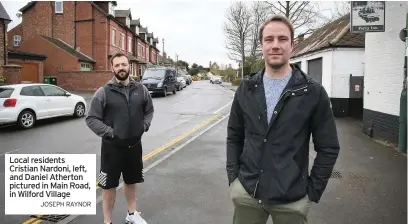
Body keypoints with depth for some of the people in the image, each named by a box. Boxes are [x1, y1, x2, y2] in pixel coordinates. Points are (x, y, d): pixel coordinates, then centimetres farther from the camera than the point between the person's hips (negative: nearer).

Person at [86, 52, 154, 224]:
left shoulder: (140, 89, 1)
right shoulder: (103, 92, -10)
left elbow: (149, 110, 14)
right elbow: (91, 119, -8)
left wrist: (144, 126, -2)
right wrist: (109, 132, -17)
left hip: (134, 145, 4)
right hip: (112, 146, -3)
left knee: (131, 181, 20)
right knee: (109, 185, 7)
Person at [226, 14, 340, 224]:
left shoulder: (313, 92, -8)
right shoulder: (246, 89, 1)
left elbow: (328, 148, -3)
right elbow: (234, 137, 8)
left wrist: (312, 192, -4)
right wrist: (233, 177, 2)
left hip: (292, 200, -2)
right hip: (246, 193, 2)